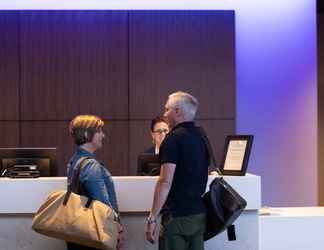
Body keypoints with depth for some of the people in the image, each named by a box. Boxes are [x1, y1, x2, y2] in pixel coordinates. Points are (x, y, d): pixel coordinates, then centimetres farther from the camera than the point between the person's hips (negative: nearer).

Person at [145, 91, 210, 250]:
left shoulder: (174, 138, -12)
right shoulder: (201, 137, 13)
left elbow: (165, 182, -18)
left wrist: (152, 218, -15)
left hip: (177, 215, -8)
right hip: (199, 214, 8)